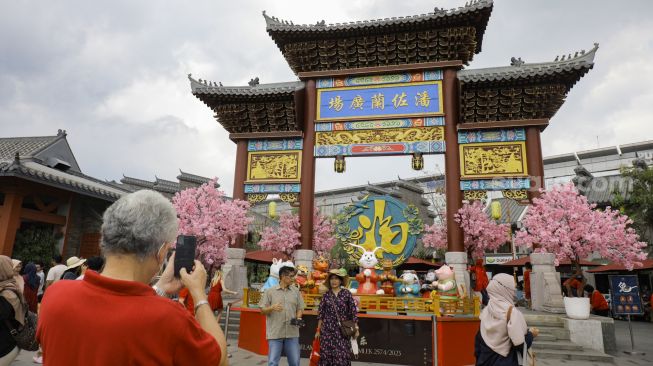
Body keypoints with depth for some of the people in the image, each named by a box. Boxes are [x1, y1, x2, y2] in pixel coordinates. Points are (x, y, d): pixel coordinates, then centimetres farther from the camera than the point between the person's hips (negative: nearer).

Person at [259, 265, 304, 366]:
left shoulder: (296, 291, 8)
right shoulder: (270, 291, -1)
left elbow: (300, 308, 13)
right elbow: (262, 310, 0)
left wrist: (298, 318, -7)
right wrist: (272, 307, -20)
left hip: (292, 333, 3)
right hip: (275, 333, -3)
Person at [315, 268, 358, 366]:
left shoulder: (346, 294, -2)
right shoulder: (326, 295, 3)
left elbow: (353, 312, -1)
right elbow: (321, 313, 5)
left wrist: (356, 328, -3)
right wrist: (318, 330, 4)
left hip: (343, 331, -1)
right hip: (327, 330, 2)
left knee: (342, 355, -3)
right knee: (326, 355, 3)